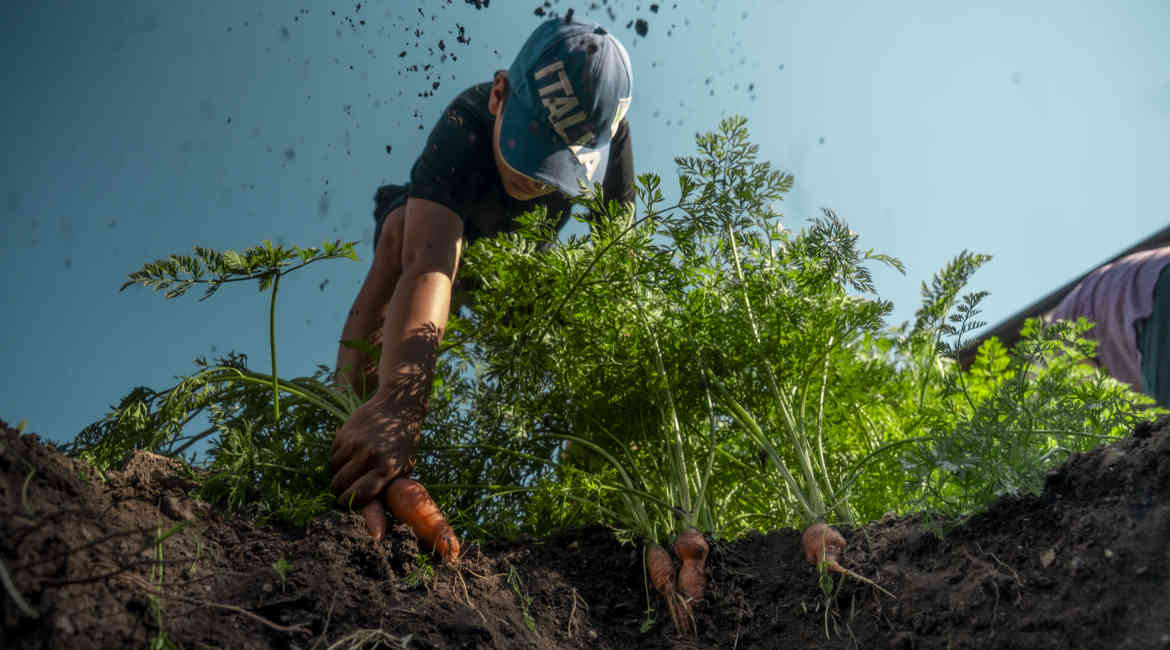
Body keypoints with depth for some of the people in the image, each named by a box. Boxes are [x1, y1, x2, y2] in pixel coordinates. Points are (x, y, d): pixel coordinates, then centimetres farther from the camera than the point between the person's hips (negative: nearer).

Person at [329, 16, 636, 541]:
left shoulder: (607, 134, -31)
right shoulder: (464, 130, -44)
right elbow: (430, 263, -60)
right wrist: (399, 404, -74)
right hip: (437, 229, -4)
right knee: (403, 226, -33)